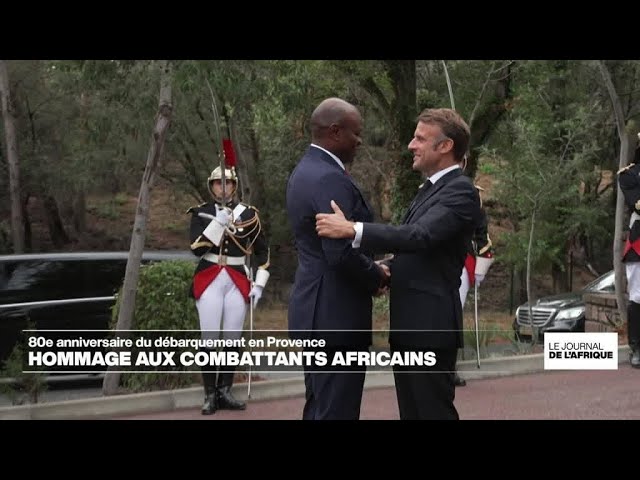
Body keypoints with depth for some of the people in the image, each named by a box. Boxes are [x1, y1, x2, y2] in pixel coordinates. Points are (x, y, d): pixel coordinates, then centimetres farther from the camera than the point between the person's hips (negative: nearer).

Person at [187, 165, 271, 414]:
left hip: (238, 282, 1)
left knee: (233, 338, 2)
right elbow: (197, 249, -9)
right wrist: (218, 223, -19)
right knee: (209, 339, -5)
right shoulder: (200, 213, 4)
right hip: (209, 281, -1)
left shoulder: (248, 213, 6)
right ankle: (210, 394, 1)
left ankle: (225, 391, 10)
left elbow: (262, 250, 11)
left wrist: (259, 283, 4)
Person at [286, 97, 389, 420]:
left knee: (319, 408, 16)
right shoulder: (330, 180, -19)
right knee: (336, 411, -6)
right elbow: (343, 253, -25)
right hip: (335, 316, -10)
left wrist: (370, 272, 9)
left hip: (316, 310, 11)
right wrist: (377, 277, -7)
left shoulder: (305, 170, 13)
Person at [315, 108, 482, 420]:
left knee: (434, 412, -5)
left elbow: (421, 236, -28)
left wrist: (353, 230, -33)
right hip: (409, 325, 10)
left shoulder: (460, 192, -13)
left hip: (430, 325, -10)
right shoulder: (430, 190, 18)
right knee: (412, 411, 14)